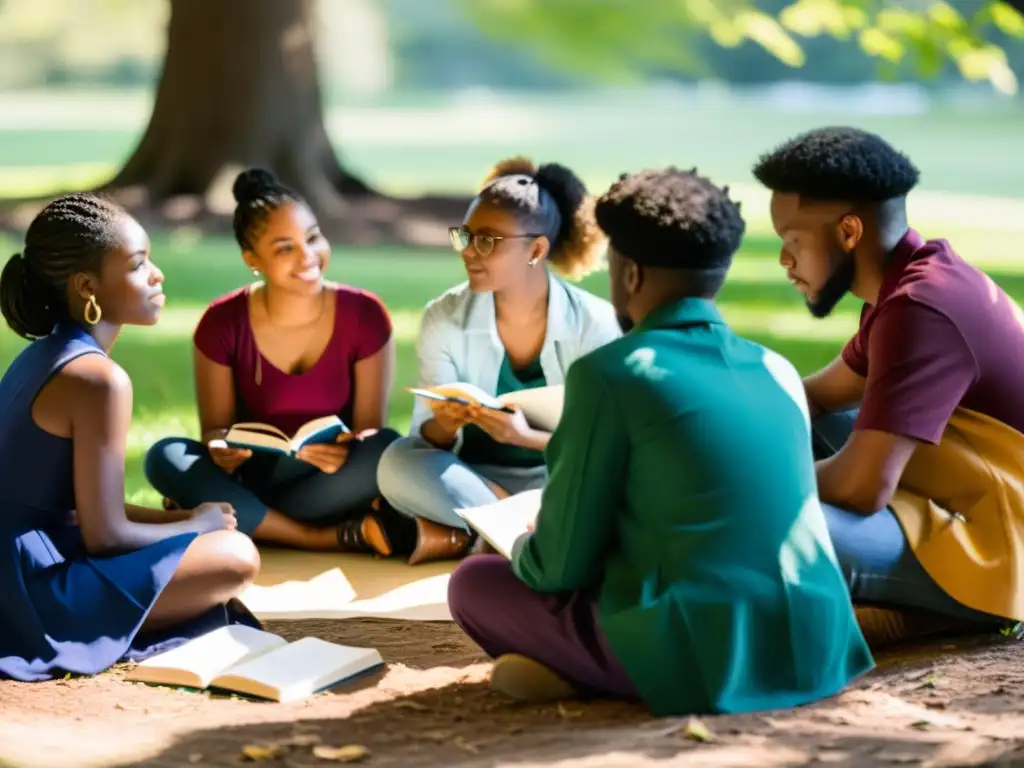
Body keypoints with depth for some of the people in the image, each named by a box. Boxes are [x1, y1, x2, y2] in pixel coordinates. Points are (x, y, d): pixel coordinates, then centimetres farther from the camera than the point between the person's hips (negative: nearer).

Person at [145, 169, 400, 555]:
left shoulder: (363, 314, -10)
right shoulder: (222, 322, -9)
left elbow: (370, 425, -6)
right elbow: (216, 425, -2)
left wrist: (348, 449, -31)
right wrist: (220, 448, -27)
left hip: (329, 477, -1)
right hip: (252, 478, 1)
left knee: (387, 450, -31)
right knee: (164, 458, -27)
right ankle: (343, 536, -27)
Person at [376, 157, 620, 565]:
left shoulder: (595, 322, -12)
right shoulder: (444, 318, -7)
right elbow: (427, 440, -7)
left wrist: (527, 436, -29)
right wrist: (445, 425, -31)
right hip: (473, 477, 1)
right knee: (399, 463, -31)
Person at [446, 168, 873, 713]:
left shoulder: (609, 372, -6)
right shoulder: (779, 373, 12)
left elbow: (560, 568, -3)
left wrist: (523, 549, 21)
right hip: (815, 651, 6)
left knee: (473, 582, 15)